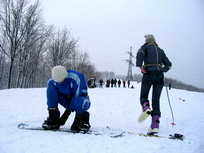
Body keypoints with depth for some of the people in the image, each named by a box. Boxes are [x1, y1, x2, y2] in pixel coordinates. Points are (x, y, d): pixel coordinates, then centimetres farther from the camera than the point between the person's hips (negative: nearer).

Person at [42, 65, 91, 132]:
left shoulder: (75, 78, -28)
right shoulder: (52, 82, -12)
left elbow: (77, 96, -26)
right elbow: (50, 97, -5)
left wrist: (65, 114, -24)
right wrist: (52, 111, -16)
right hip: (68, 100, 5)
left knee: (78, 101, -44)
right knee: (50, 88, -18)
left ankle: (83, 119, -11)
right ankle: (53, 118, -15)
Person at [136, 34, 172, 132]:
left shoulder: (145, 47, 11)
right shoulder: (160, 50, 22)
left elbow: (140, 53, -14)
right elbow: (168, 64, 17)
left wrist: (140, 66, -14)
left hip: (149, 74, -3)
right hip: (160, 76, 3)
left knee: (143, 96, 11)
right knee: (156, 100, 3)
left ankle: (146, 108, -23)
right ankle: (155, 125, -4)